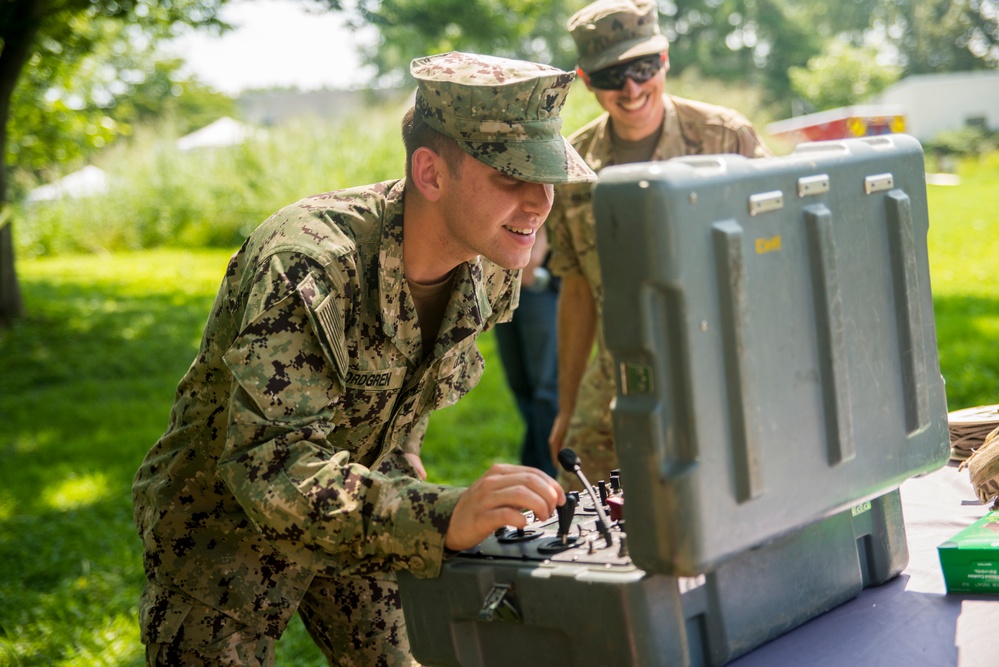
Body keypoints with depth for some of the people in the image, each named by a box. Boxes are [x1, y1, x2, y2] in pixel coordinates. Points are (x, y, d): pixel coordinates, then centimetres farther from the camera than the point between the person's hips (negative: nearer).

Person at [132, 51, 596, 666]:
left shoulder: (493, 270, -11)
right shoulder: (306, 264, -36)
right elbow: (270, 465, -46)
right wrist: (442, 517, -57)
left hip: (359, 517, 6)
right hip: (226, 522, -6)